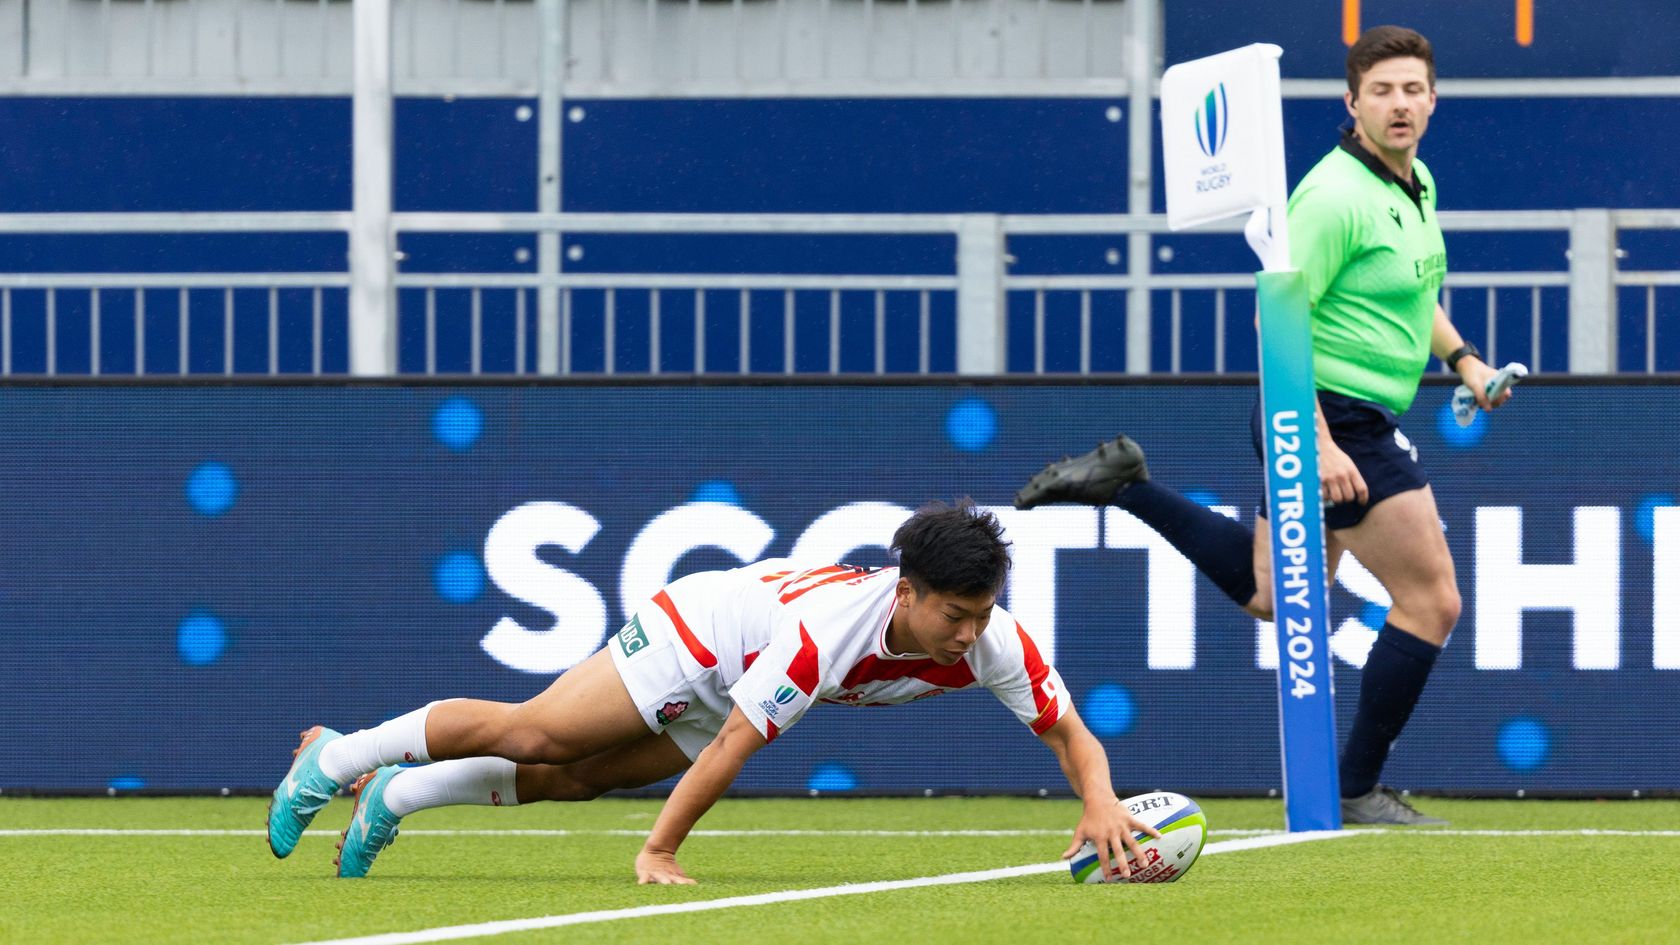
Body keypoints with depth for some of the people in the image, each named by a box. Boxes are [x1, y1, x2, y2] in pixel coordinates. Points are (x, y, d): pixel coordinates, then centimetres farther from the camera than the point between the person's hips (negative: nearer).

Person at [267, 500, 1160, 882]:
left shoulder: (993, 642, -28)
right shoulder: (828, 629, -43)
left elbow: (1071, 733, -18)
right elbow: (732, 746, -38)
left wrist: (1100, 804, -38)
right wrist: (658, 853, -36)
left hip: (740, 686, 6)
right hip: (700, 630, -6)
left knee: (577, 777, 8)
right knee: (531, 735, -9)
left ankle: (393, 796, 25)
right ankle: (337, 759, 11)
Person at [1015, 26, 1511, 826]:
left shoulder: (1416, 183, 9)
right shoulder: (1335, 196, -21)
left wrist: (1461, 357, 15)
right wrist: (1322, 444, -28)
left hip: (1347, 423, 10)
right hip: (1335, 421, -10)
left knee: (1270, 594, 23)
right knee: (1431, 602, -5)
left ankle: (1123, 484, 23)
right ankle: (1359, 790, 4)